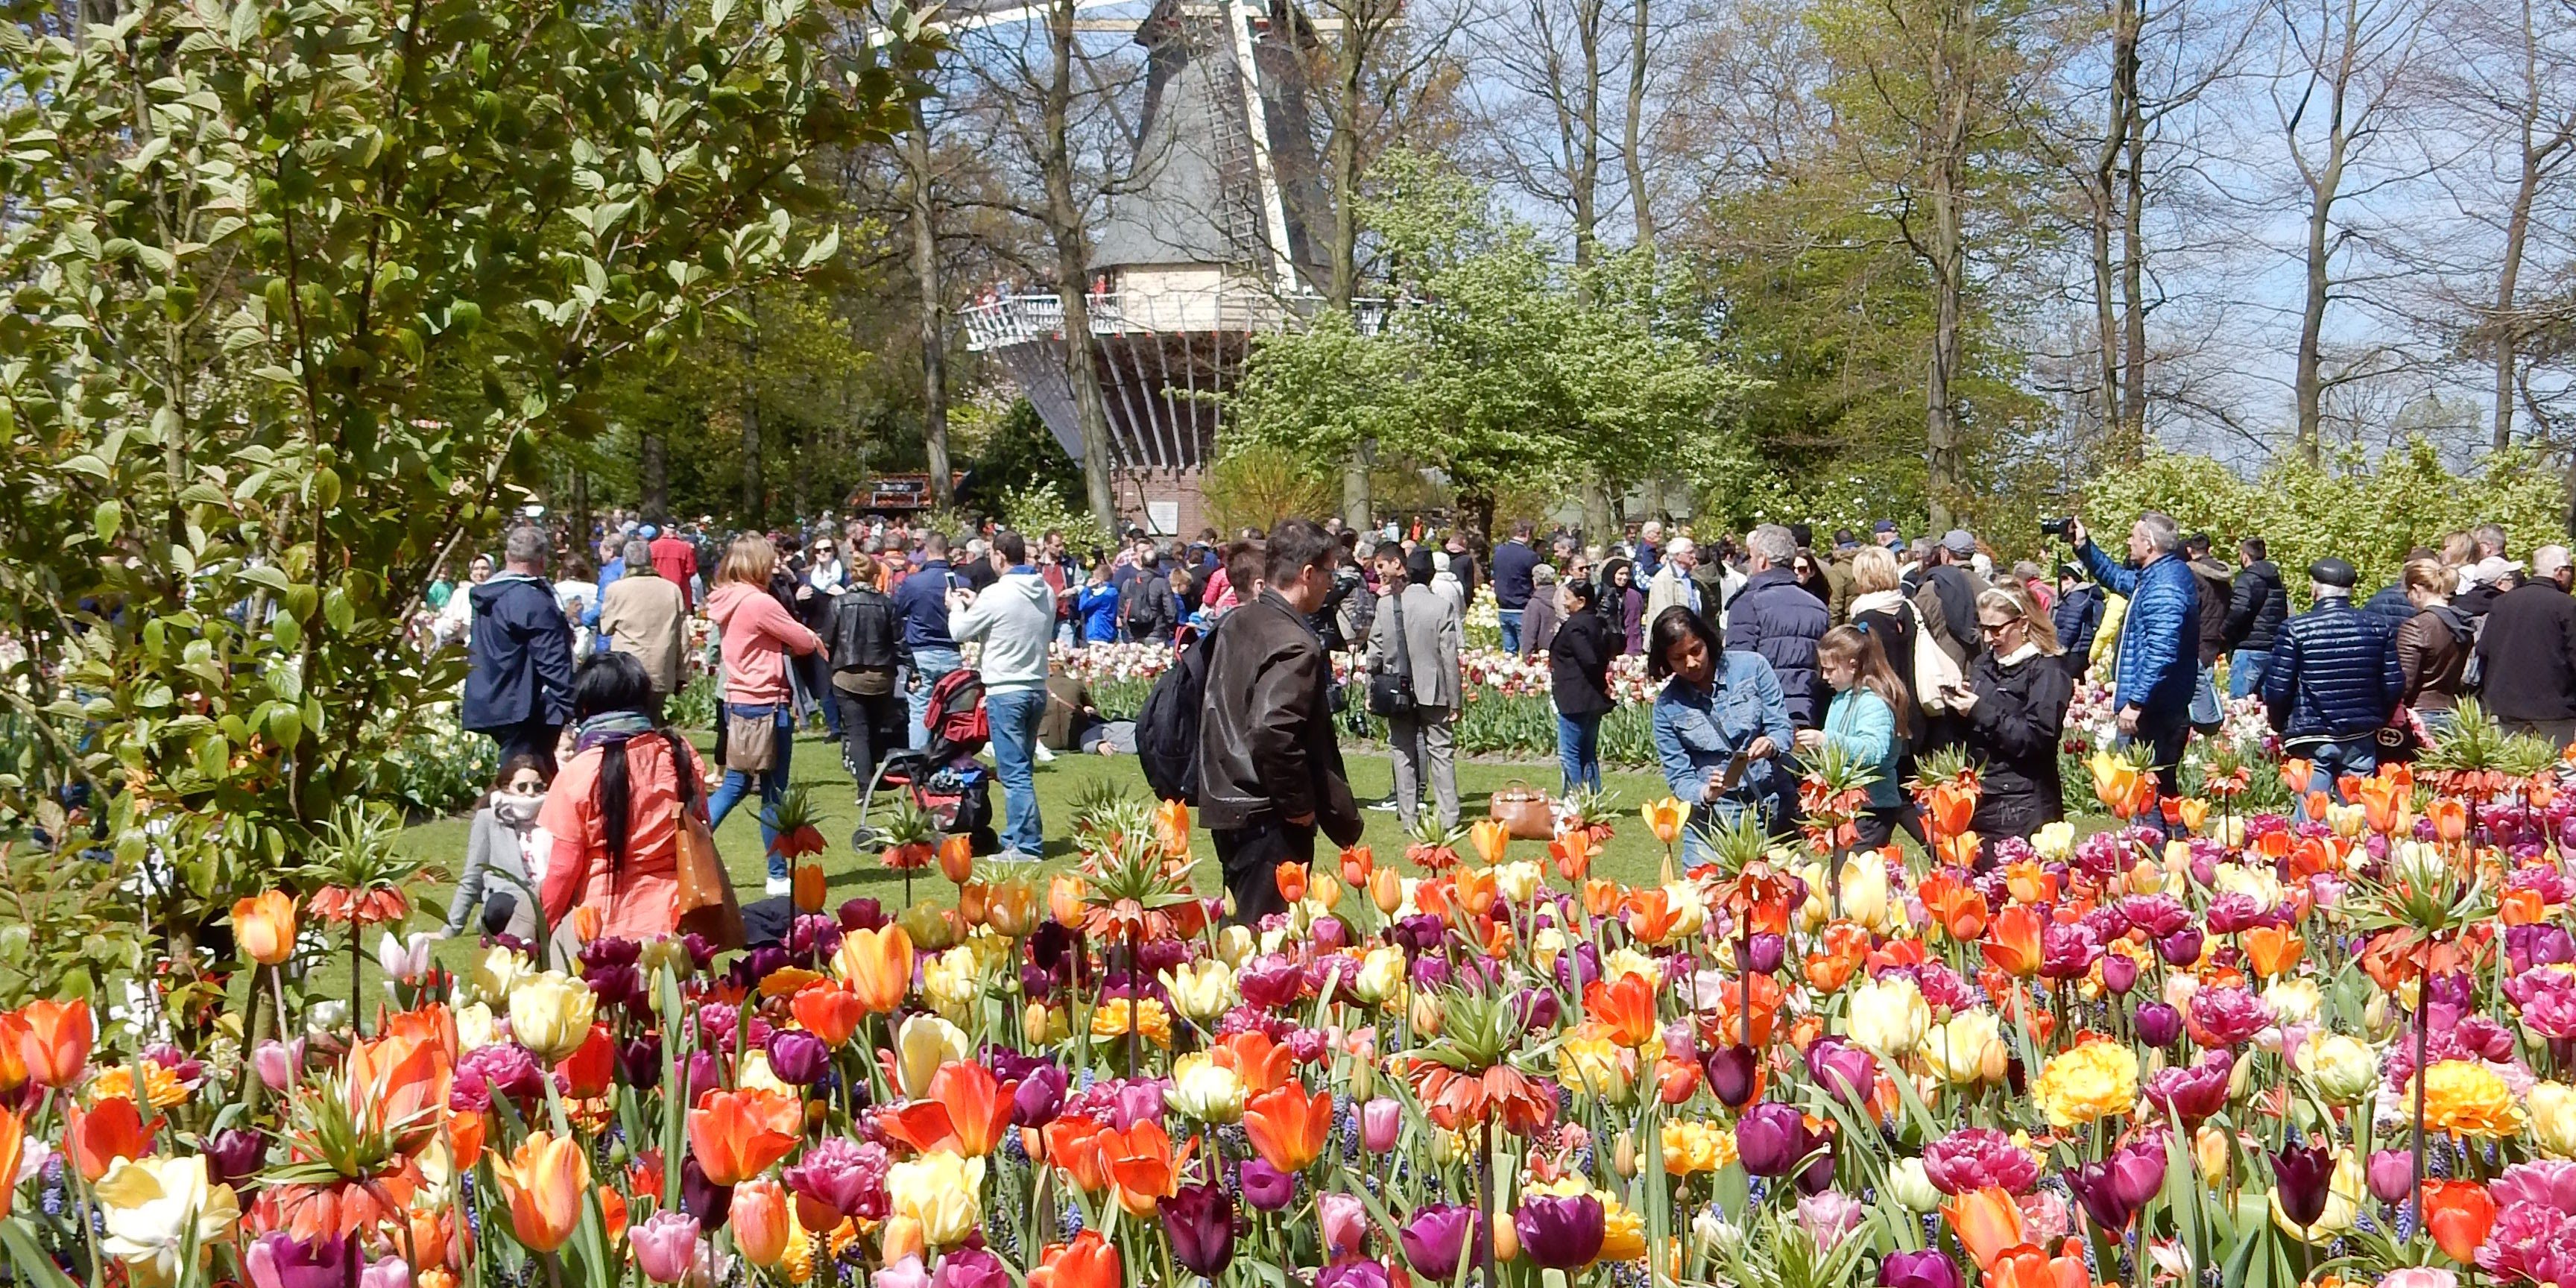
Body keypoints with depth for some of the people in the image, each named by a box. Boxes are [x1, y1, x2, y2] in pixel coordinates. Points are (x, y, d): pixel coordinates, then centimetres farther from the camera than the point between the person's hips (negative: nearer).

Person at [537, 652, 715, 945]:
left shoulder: (578, 775, -10)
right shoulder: (681, 755, 1)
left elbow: (561, 869, -5)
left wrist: (542, 927, 10)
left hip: (606, 925, -4)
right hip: (672, 919, 4)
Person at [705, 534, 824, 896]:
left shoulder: (726, 601, 8)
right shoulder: (759, 602, -18)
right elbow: (805, 642, -11)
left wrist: (799, 637, 0)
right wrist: (815, 640, 11)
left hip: (737, 700, 8)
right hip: (766, 704, -8)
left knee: (736, 783, 17)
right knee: (774, 793, 2)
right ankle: (778, 875, 11)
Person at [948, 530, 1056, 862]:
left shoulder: (997, 595, -15)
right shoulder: (1046, 592, 5)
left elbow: (960, 632, -3)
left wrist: (957, 607, 17)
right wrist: (976, 604, 23)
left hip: (1006, 693, -7)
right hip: (1038, 689, 7)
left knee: (1014, 772, -6)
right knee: (1022, 769, 16)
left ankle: (1025, 845, -7)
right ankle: (1017, 835, 24)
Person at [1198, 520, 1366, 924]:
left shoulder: (1236, 623, 9)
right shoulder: (1296, 645, -19)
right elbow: (1272, 732, -30)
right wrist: (1300, 805, -18)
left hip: (1225, 801, 9)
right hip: (1266, 818, -9)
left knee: (1238, 925, 19)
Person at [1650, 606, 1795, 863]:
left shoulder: (1751, 667, -2)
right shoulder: (1667, 706, -2)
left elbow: (1783, 729, -1)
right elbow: (1678, 777, -3)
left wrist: (1771, 745, -24)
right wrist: (1705, 794, -25)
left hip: (1773, 810, 0)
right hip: (1713, 821, 0)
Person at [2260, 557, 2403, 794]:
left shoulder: (2295, 629, -9)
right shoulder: (2378, 627, 2)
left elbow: (2278, 689, -8)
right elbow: (2394, 684, 4)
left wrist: (2282, 728, 10)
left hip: (2311, 740, -3)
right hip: (2361, 739, 3)